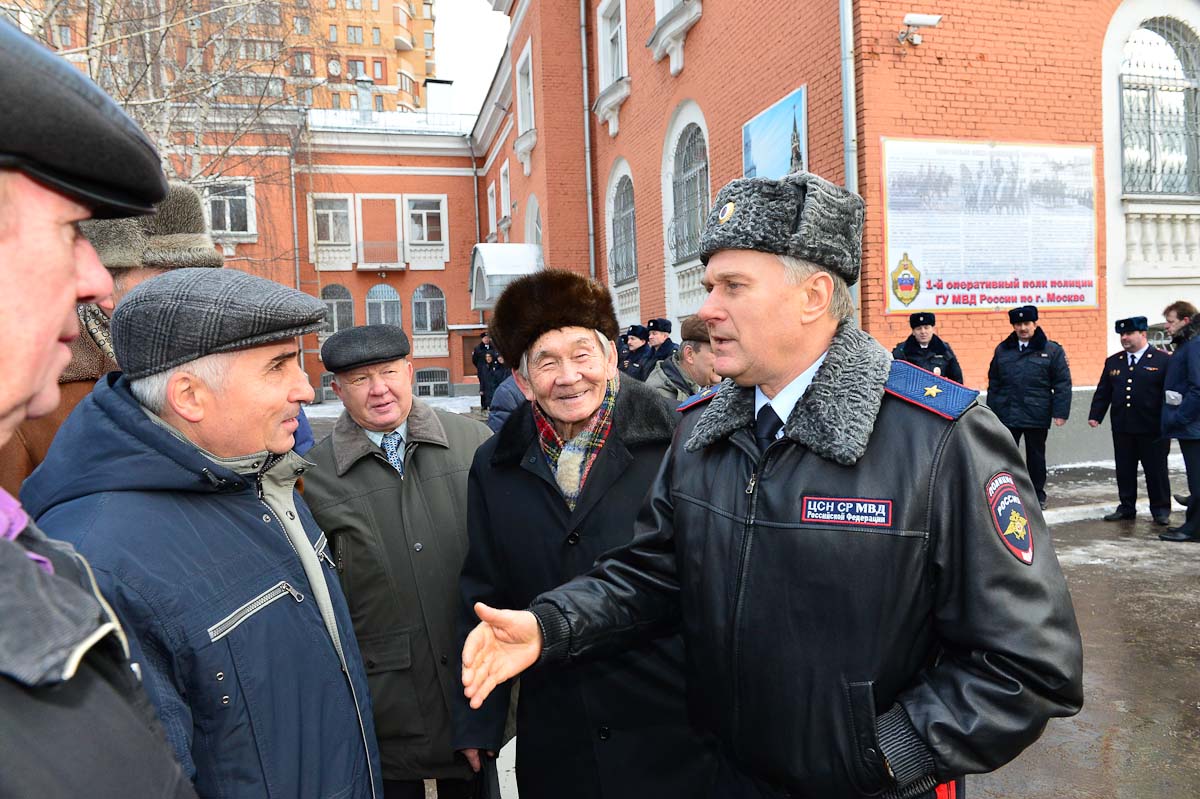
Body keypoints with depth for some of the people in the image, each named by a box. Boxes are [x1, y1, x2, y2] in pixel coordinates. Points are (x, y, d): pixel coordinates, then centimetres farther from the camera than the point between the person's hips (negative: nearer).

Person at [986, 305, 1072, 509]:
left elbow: (1063, 384, -2)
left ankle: (1037, 495, 23)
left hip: (1036, 416, -2)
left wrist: (1060, 412, -9)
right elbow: (993, 384, 12)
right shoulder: (1002, 350, 9)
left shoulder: (1052, 350, 0)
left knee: (1036, 457, 10)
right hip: (1007, 415, 2)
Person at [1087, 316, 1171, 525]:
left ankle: (1161, 510, 17)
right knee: (1124, 470, 9)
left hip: (1152, 428, -4)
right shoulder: (1113, 362, 11)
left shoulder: (1164, 360, -3)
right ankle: (1127, 507, 20)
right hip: (1122, 428, 4)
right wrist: (1095, 415, 0)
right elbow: (1103, 392, 10)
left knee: (1156, 470, 5)